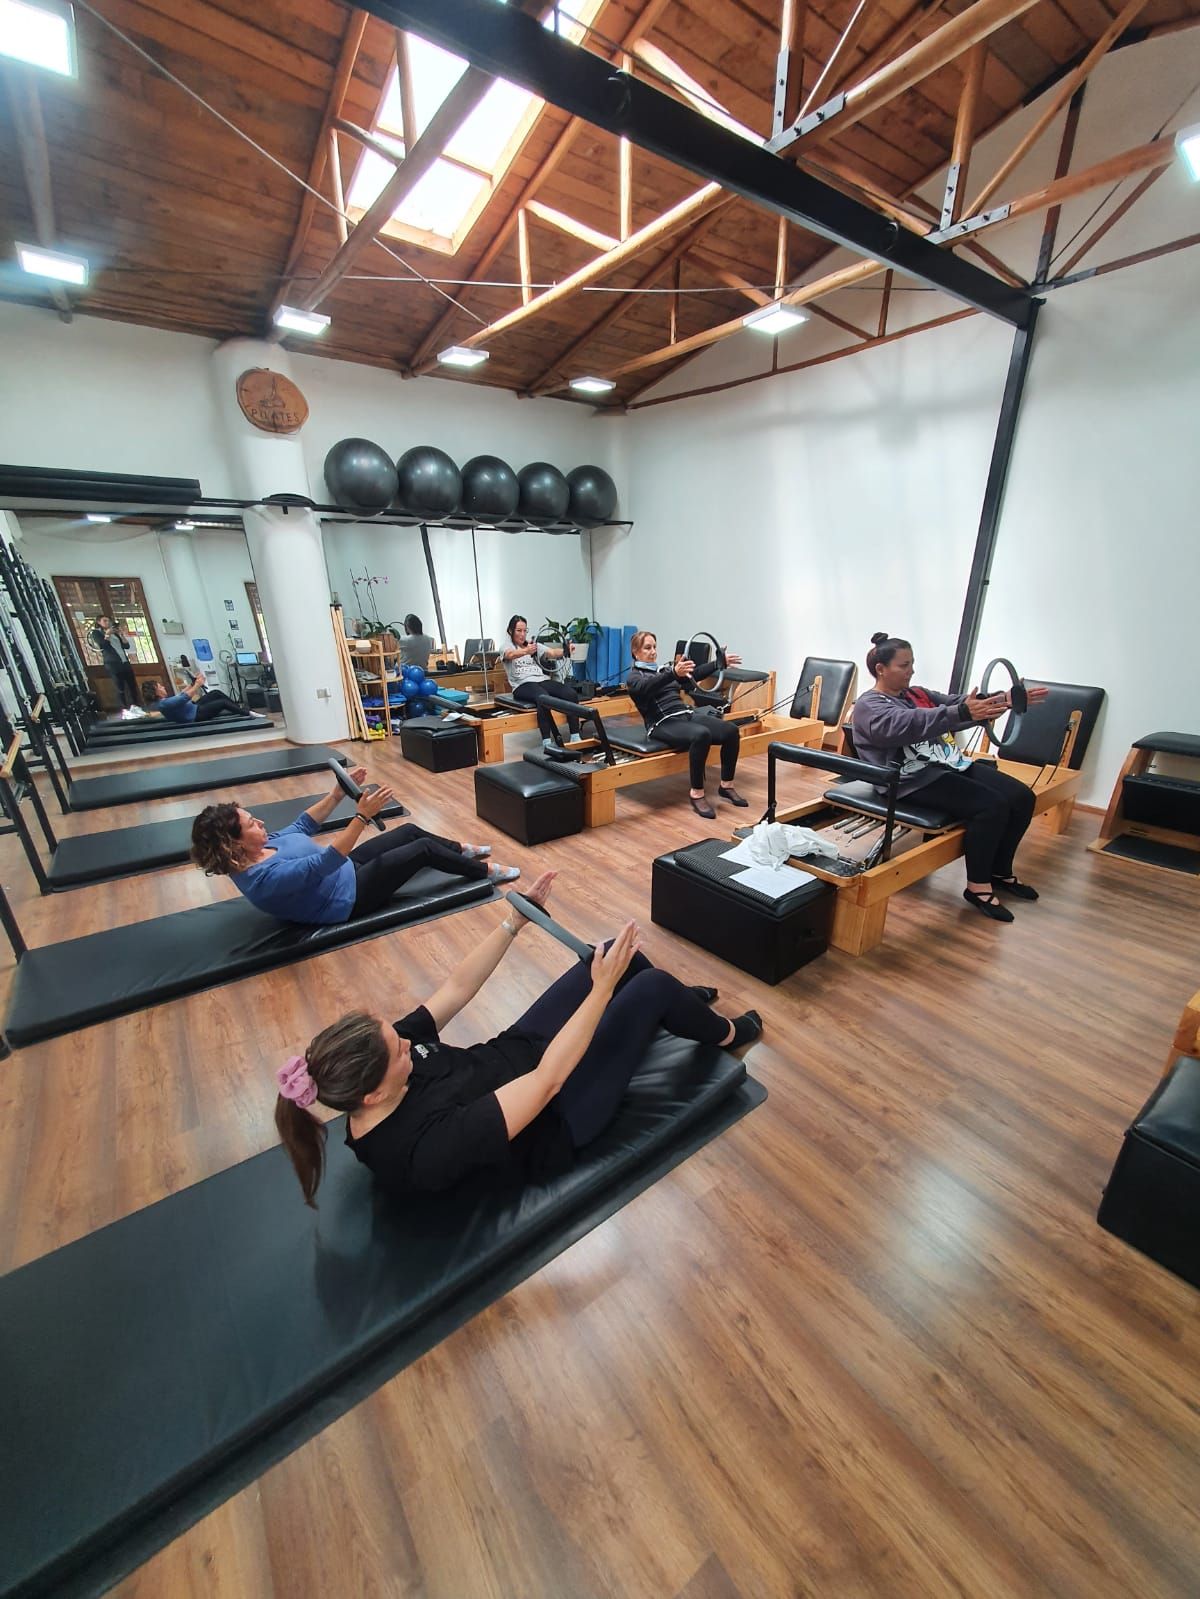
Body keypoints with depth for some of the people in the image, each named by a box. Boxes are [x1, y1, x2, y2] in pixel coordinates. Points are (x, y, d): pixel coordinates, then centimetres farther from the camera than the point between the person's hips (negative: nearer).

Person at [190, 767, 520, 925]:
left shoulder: (258, 849, -3)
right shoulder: (265, 878, -32)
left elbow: (303, 824, 6)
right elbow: (325, 862, -38)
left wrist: (340, 791, -4)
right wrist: (362, 816, -43)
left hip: (345, 867, 9)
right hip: (350, 894, -9)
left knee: (410, 830, 13)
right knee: (424, 849, -9)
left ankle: (462, 851, 37)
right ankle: (487, 871, 10)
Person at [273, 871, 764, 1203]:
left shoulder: (377, 1053, -15)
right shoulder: (428, 1146, -37)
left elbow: (457, 988, -8)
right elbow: (546, 1081, -38)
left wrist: (515, 921, -13)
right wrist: (602, 987, -37)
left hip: (512, 1050, 7)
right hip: (554, 1114, -6)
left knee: (621, 955, 3)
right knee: (652, 985, -9)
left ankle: (682, 1003, 37)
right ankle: (728, 1034, 24)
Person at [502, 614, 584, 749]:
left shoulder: (534, 645, 21)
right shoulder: (506, 647, 8)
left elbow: (552, 653, 2)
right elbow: (511, 655, -20)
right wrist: (525, 651, -43)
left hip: (542, 680, 5)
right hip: (523, 685, -5)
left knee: (571, 693, -24)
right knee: (543, 698, -39)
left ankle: (575, 738, -24)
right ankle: (547, 742, -39)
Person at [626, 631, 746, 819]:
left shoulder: (664, 670, 25)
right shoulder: (634, 678, 4)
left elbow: (695, 674, 14)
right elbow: (649, 687, -21)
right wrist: (674, 674, -38)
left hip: (687, 715, 7)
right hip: (664, 724, -6)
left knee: (731, 731, -17)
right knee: (701, 735, -36)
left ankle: (726, 785, -2)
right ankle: (696, 793, -23)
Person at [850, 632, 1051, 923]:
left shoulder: (916, 694, 20)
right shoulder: (869, 706, -8)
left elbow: (956, 703, 9)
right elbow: (910, 724, -27)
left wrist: (1007, 700, -7)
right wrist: (964, 712, -37)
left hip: (951, 765, 9)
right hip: (915, 778, -9)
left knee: (1022, 796, -1)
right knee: (992, 806, -23)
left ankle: (1001, 872, 18)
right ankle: (977, 886, -7)